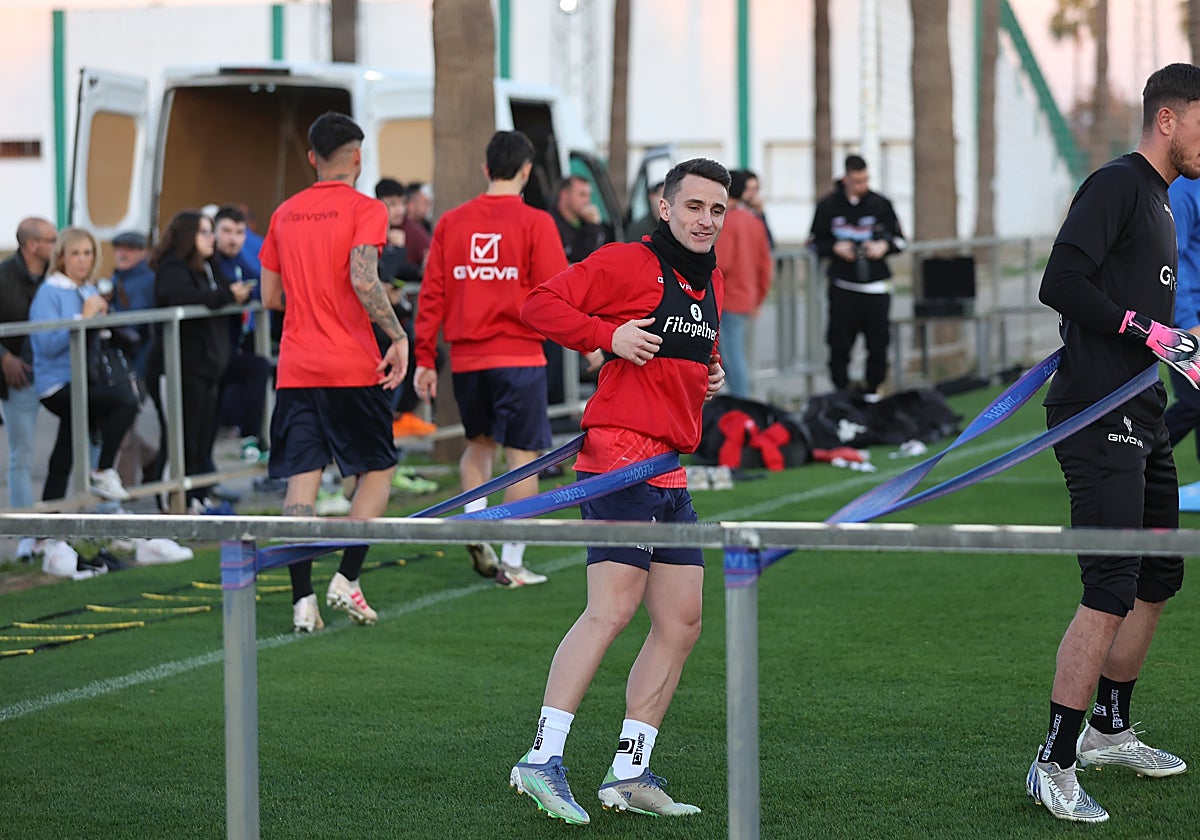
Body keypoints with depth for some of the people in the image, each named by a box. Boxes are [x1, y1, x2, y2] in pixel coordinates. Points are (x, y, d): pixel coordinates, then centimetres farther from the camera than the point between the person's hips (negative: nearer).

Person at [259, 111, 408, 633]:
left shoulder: (284, 214, 10)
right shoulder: (365, 210, -6)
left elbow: (269, 297, 13)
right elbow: (363, 280, -20)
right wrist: (397, 335, -14)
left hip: (295, 369, 4)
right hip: (353, 368, -4)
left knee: (301, 480, 2)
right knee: (377, 471, 11)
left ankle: (303, 599, -5)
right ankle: (347, 578, 0)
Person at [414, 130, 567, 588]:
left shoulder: (451, 222, 4)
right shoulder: (534, 223, -7)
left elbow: (431, 294, 4)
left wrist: (425, 360, 9)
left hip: (466, 357, 4)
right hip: (518, 356, -4)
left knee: (479, 442, 23)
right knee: (523, 454, 2)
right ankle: (512, 562, 2)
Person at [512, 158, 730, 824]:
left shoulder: (711, 282, 19)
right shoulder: (625, 263, -5)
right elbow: (540, 305, -5)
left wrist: (712, 374, 14)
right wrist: (607, 335, -18)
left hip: (673, 469, 9)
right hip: (620, 454, -9)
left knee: (681, 623, 7)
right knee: (612, 609, -16)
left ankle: (629, 773, 12)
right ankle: (543, 758, -14)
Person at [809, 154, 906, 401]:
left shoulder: (881, 204, 4)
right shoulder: (828, 206, 3)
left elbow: (899, 240, 12)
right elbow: (816, 242, 10)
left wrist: (884, 246, -9)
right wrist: (835, 248, -8)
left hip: (875, 286, 1)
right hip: (842, 287, -1)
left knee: (878, 342, 1)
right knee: (839, 343, -4)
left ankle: (872, 389, 15)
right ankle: (842, 392, 5)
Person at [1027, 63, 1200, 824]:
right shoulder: (1117, 185, -11)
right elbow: (1061, 284, -21)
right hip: (1098, 419, -10)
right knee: (1111, 591, -13)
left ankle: (1110, 730, 33)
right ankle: (1054, 765, -8)